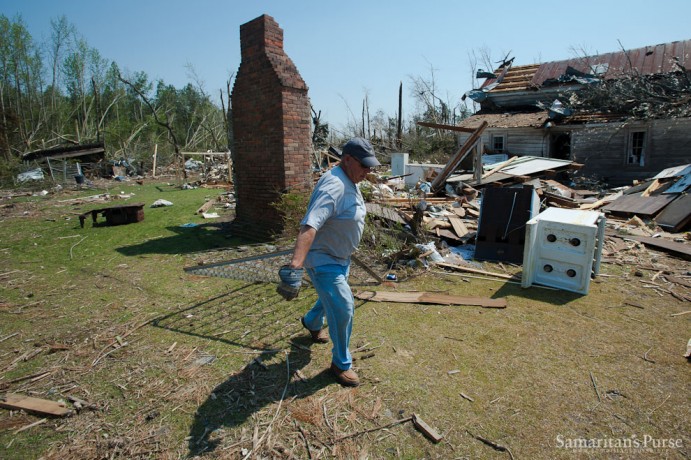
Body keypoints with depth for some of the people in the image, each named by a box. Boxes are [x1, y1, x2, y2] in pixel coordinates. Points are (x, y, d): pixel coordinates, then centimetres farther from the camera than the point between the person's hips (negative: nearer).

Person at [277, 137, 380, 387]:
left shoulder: (350, 182, 2)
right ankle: (341, 364, 16)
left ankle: (312, 323, 58)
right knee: (343, 308, -7)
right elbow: (310, 225, -44)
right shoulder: (334, 186, -31)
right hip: (323, 260, -10)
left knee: (332, 298, 27)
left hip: (340, 257, 10)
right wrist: (296, 265, -56)